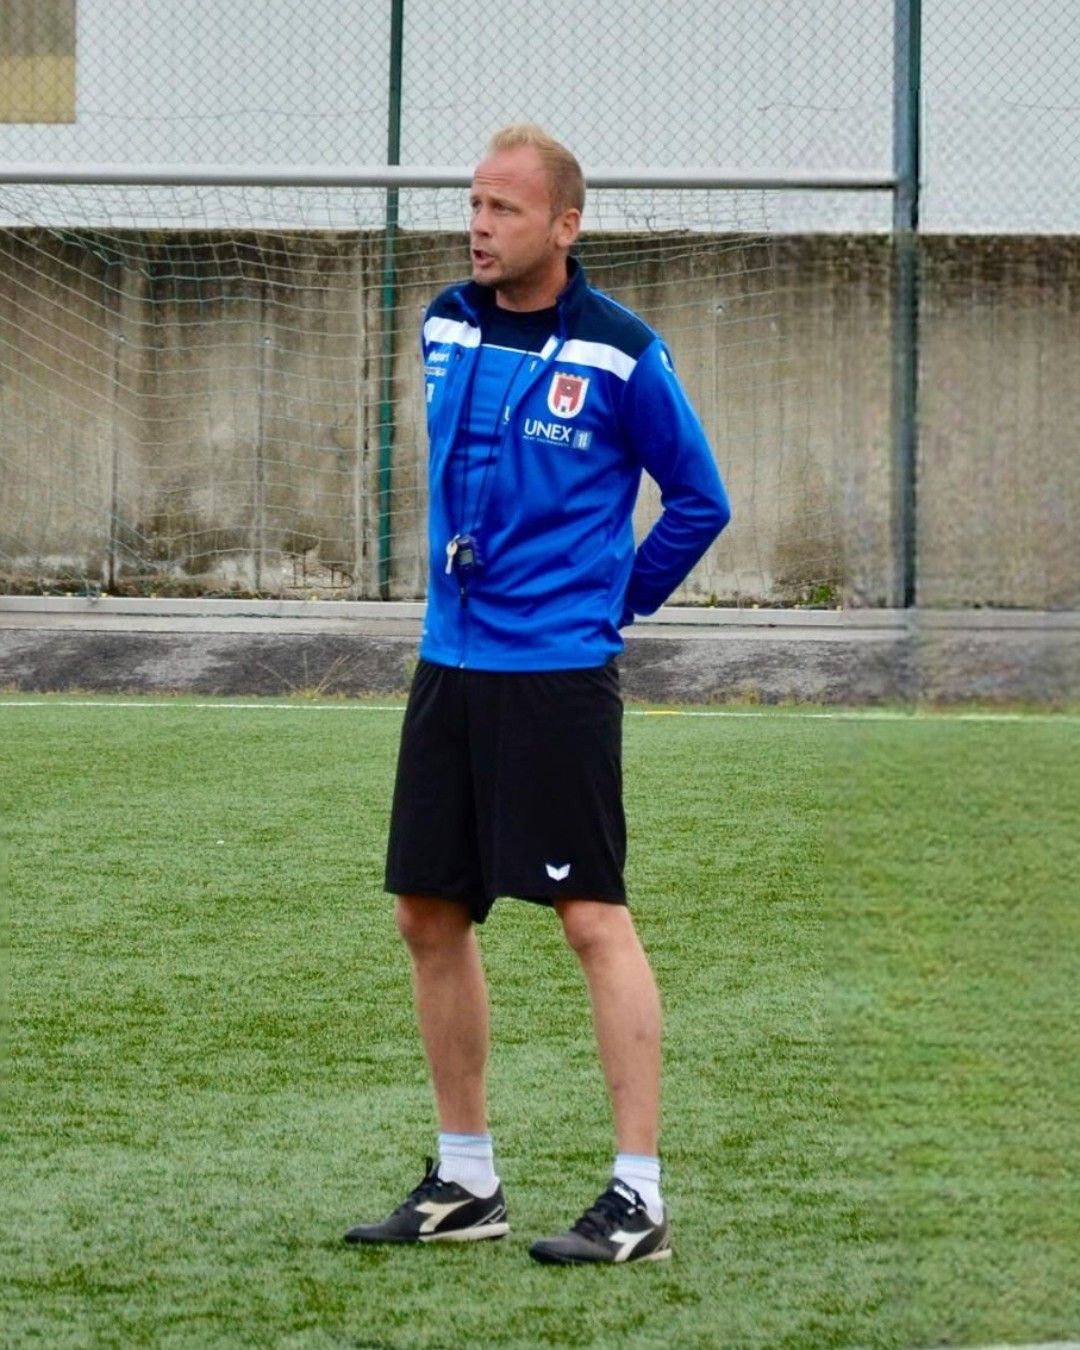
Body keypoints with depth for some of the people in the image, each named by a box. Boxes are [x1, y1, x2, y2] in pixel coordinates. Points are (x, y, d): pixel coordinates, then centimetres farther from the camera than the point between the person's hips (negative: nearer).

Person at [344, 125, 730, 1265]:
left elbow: (699, 500, 1)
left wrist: (612, 603, 3)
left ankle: (638, 1199, -6)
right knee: (429, 915, 9)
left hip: (557, 673, -7)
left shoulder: (618, 352, -9)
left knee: (593, 918, -8)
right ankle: (464, 1182, 20)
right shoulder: (445, 326, 7)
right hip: (450, 660, 7)